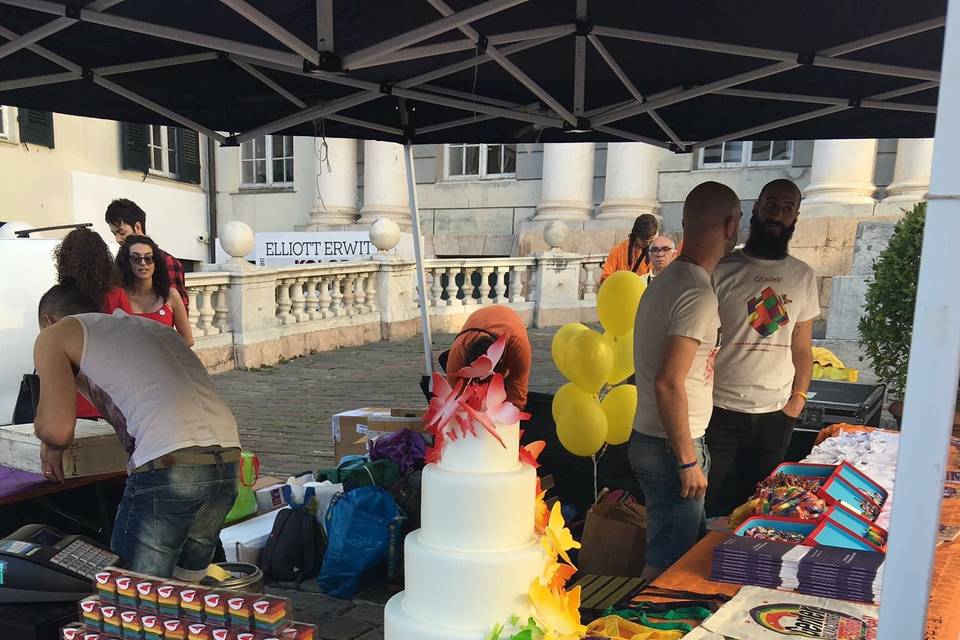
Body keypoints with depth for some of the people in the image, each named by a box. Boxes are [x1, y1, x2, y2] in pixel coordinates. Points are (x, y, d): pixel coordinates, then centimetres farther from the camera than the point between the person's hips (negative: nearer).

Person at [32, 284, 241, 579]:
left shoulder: (54, 335, 13)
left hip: (168, 465, -7)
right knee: (188, 588, 20)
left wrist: (51, 448, 25)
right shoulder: (151, 325, 31)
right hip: (229, 460, 7)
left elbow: (57, 430, 2)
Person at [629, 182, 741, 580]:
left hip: (648, 439, 10)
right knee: (667, 565, 2)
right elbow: (668, 384, -26)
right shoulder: (699, 295, -20)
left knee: (694, 546, 21)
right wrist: (688, 461, -19)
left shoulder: (665, 280, 10)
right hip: (670, 447, -10)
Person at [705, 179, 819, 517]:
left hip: (775, 416, 4)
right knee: (700, 499, 5)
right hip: (721, 410, -3)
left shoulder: (803, 276, 7)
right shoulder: (724, 269, -5)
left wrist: (798, 397, 1)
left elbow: (802, 347, 11)